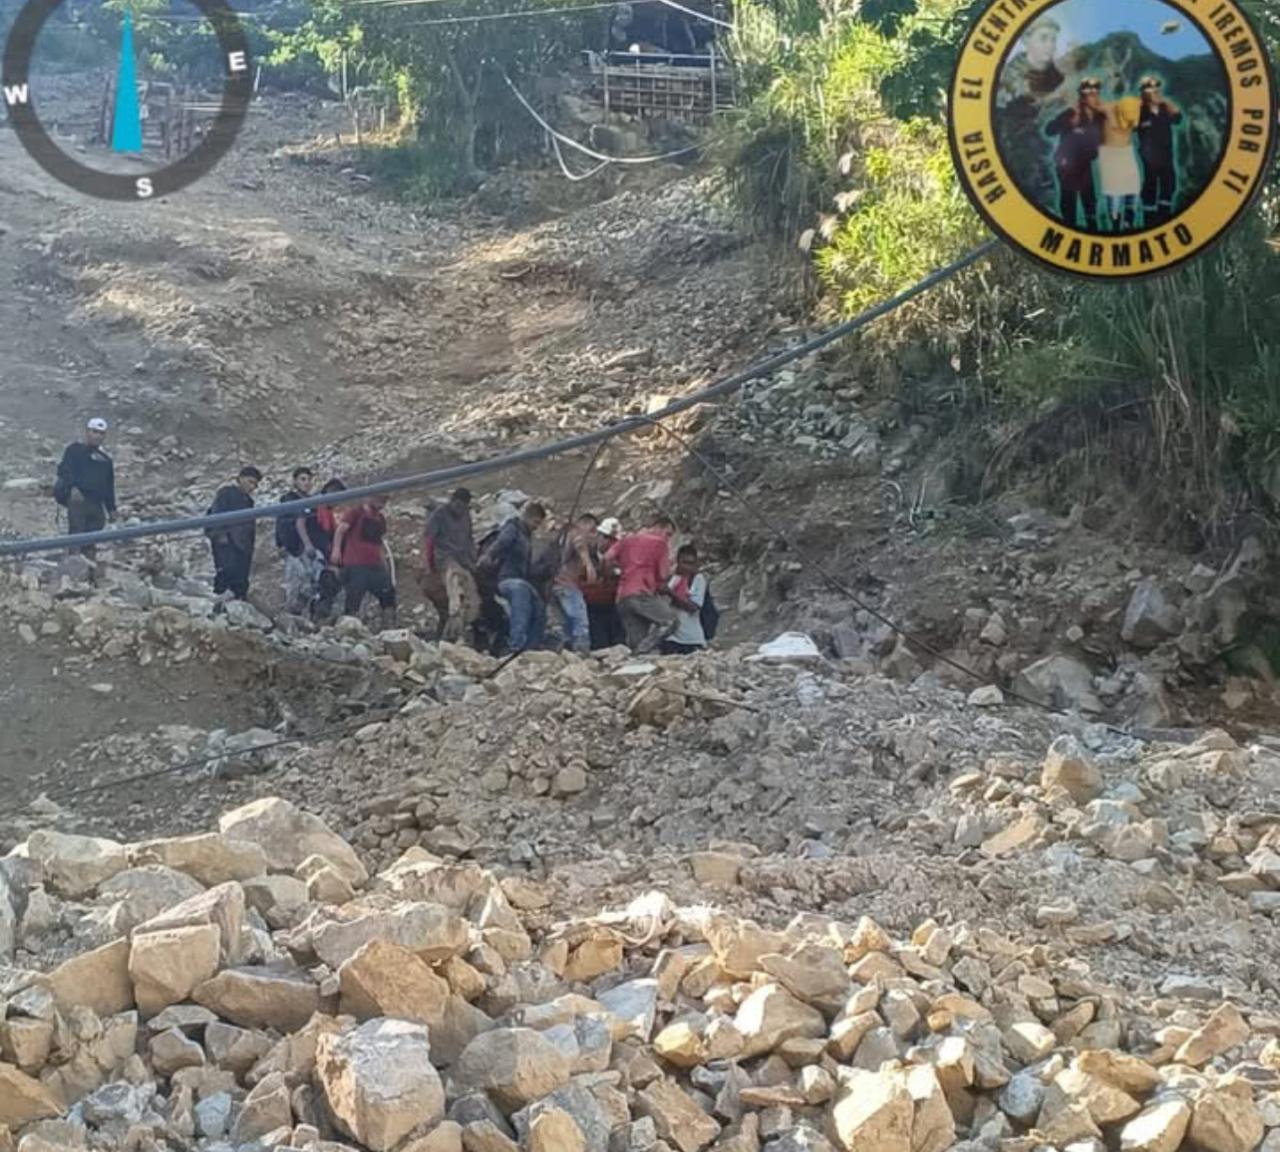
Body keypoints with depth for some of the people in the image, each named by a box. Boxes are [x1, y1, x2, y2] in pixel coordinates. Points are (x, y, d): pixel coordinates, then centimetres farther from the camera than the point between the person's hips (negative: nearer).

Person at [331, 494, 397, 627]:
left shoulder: (381, 519, 20)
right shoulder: (356, 512, 0)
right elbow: (341, 530, -8)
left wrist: (385, 564, 23)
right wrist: (336, 549, -21)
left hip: (376, 566, 7)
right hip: (355, 566, -7)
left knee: (388, 594, 2)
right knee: (354, 598, -8)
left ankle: (390, 629, 4)